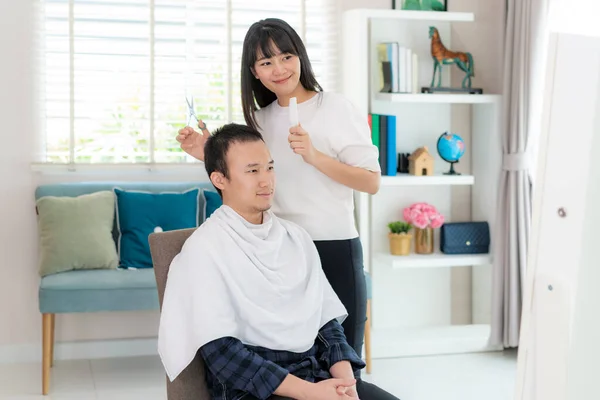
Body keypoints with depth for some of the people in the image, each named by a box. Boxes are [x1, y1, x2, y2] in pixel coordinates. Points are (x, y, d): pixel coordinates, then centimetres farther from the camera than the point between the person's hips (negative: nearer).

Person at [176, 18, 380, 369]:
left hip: (333, 249, -4)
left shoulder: (336, 107, -5)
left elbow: (372, 182, -11)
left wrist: (314, 156, -23)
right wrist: (211, 156, 0)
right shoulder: (261, 120, 11)